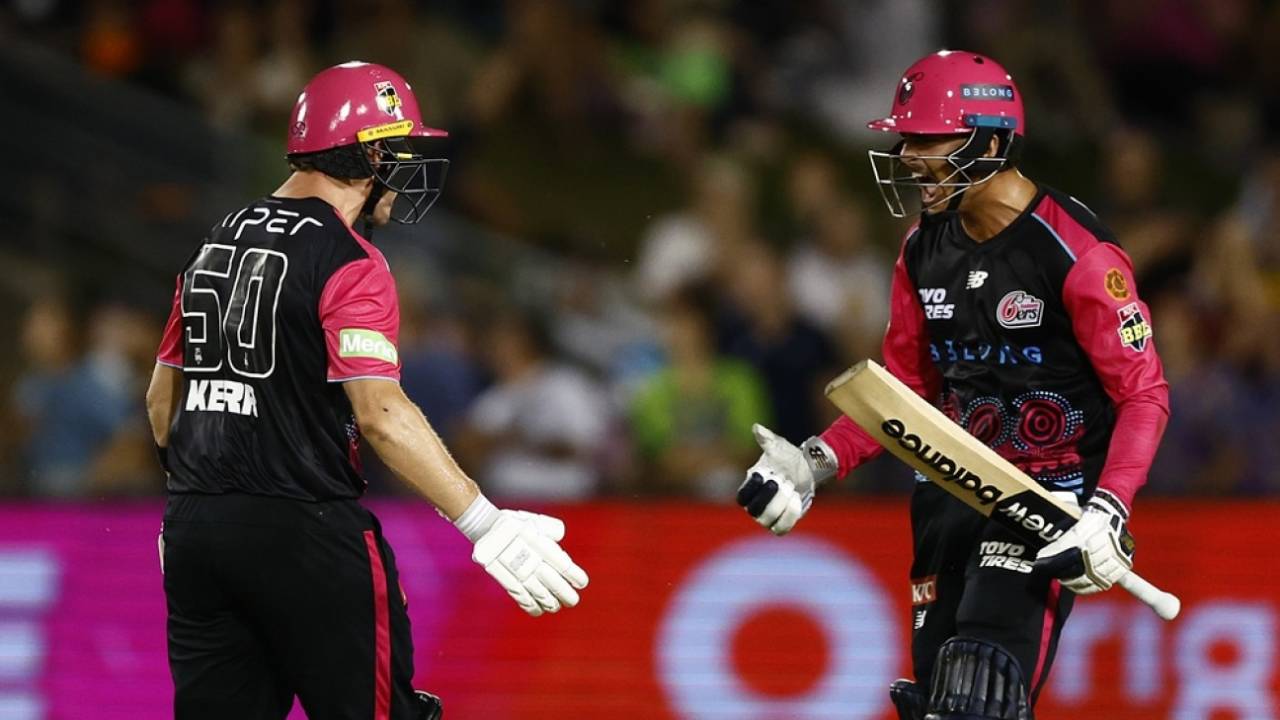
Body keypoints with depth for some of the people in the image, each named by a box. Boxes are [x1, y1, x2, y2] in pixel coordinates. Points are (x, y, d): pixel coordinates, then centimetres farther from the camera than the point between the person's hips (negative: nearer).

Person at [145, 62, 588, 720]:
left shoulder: (215, 246, 13)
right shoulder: (349, 263, -11)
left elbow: (163, 398, 20)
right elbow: (379, 414, -23)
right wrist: (486, 525, -25)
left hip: (194, 525, 7)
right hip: (303, 535, -7)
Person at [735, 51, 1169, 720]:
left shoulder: (1077, 252, -17)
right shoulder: (925, 249, 6)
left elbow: (1144, 394, -14)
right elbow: (906, 388, 14)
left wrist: (1108, 514, -25)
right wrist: (817, 462, -1)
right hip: (956, 487, 7)